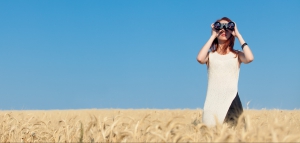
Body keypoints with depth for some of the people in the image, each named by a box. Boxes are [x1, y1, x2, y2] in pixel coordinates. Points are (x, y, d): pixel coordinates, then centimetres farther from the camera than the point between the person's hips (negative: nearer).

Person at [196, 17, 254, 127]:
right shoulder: (210, 55, 9)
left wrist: (238, 35, -3)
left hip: (231, 100, 0)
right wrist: (213, 36, -5)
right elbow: (200, 58, -14)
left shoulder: (236, 55, 10)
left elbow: (250, 58, -12)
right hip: (212, 100, 0)